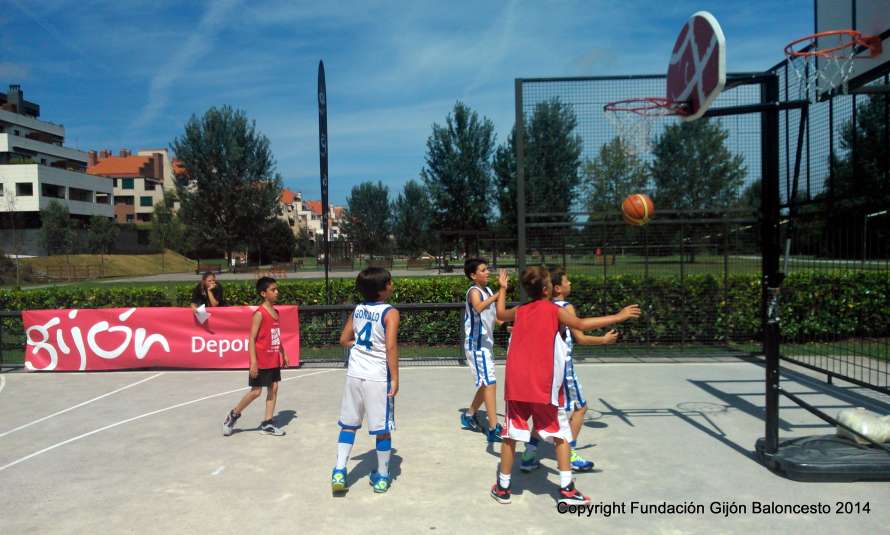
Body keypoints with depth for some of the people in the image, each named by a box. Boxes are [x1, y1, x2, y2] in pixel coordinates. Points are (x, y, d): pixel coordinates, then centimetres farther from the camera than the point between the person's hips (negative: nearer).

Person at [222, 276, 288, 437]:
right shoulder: (259, 314, -15)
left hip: (274, 360, 8)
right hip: (261, 361, -8)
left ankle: (267, 423, 15)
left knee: (273, 389, 7)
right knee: (256, 391, -1)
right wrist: (253, 362, -22)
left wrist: (283, 354, 17)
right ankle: (233, 415, 19)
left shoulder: (275, 312, 9)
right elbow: (252, 339, -17)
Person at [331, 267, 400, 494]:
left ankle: (339, 472, 11)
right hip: (378, 378, -5)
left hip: (354, 375, 5)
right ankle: (382, 477, 18)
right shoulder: (390, 313, -12)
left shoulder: (357, 310, 6)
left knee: (348, 424, 16)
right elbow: (391, 347, -18)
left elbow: (344, 340, 13)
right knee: (382, 429, 8)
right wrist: (395, 379, -14)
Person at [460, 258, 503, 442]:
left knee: (485, 384, 18)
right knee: (490, 383, -11)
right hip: (476, 344, -9)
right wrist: (499, 294, -50)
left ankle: (469, 416, 34)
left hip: (485, 343, 9)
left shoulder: (488, 290, 11)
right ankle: (493, 429, -9)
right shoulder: (474, 291, -16)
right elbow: (478, 307, -40)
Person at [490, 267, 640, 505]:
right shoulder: (553, 310, -4)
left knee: (511, 434, 10)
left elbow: (500, 314, 29)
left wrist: (502, 289, 42)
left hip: (516, 384, 3)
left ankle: (503, 487, 18)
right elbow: (581, 324, -11)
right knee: (560, 433, 11)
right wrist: (619, 316, -7)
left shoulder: (519, 311, 9)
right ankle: (567, 489, 7)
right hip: (544, 385, -3)